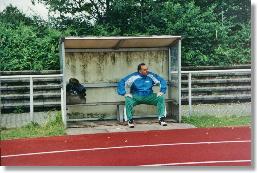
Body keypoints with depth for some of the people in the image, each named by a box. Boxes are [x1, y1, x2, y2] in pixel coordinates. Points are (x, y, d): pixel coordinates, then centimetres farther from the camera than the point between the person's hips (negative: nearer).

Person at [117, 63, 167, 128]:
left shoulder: (151, 76, -1)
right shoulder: (133, 77, -8)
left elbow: (162, 81, 6)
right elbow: (121, 83, -8)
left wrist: (161, 91, -6)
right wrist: (124, 93, -17)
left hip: (149, 96, 2)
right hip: (136, 97, -2)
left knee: (161, 98, -21)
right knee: (128, 100, -34)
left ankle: (161, 118, -16)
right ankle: (130, 120, -18)